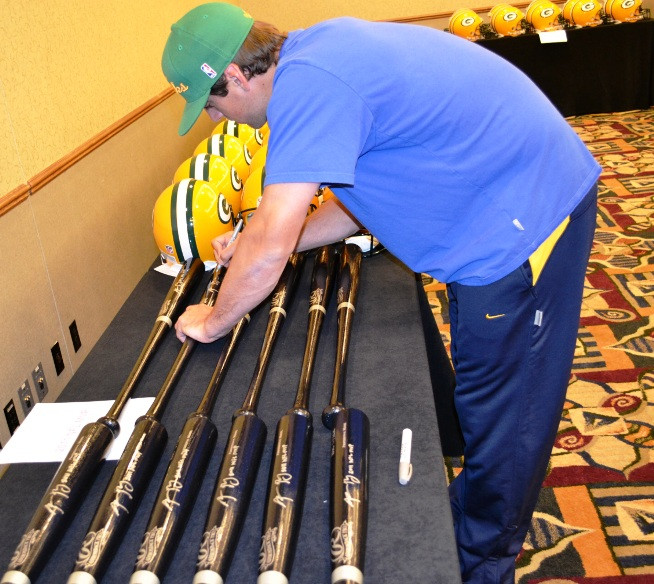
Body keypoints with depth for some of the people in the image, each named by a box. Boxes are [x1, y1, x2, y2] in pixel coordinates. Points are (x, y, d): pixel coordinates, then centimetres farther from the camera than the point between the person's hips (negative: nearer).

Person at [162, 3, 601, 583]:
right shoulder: (320, 53, 9)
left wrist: (212, 322, -7)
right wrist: (258, 246, 16)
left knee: (500, 417, 4)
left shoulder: (307, 83, -24)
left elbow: (271, 247, -26)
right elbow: (360, 200, 17)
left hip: (527, 218, -10)